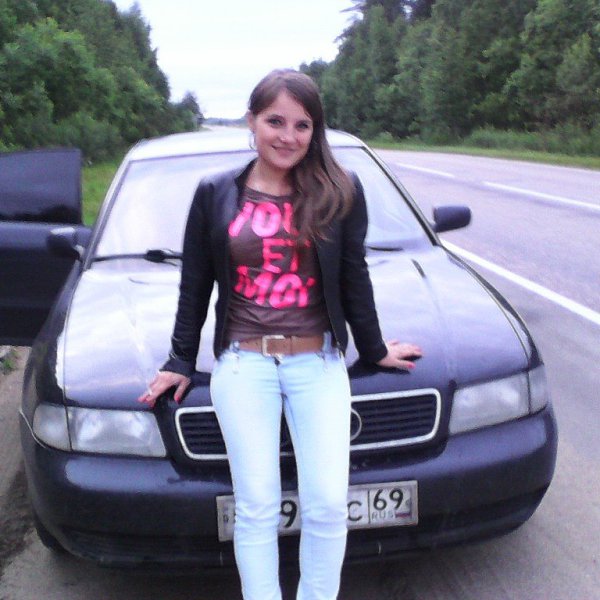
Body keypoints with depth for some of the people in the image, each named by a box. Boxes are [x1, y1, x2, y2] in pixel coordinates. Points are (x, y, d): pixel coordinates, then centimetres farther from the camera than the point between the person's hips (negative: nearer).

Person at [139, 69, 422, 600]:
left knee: (328, 504, -1)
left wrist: (375, 350, 16)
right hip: (243, 365, 0)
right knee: (257, 508, 3)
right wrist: (181, 362, 12)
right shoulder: (216, 194, 3)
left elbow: (353, 279, 9)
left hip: (319, 363, 0)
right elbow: (195, 286, 10)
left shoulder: (339, 192, 0)